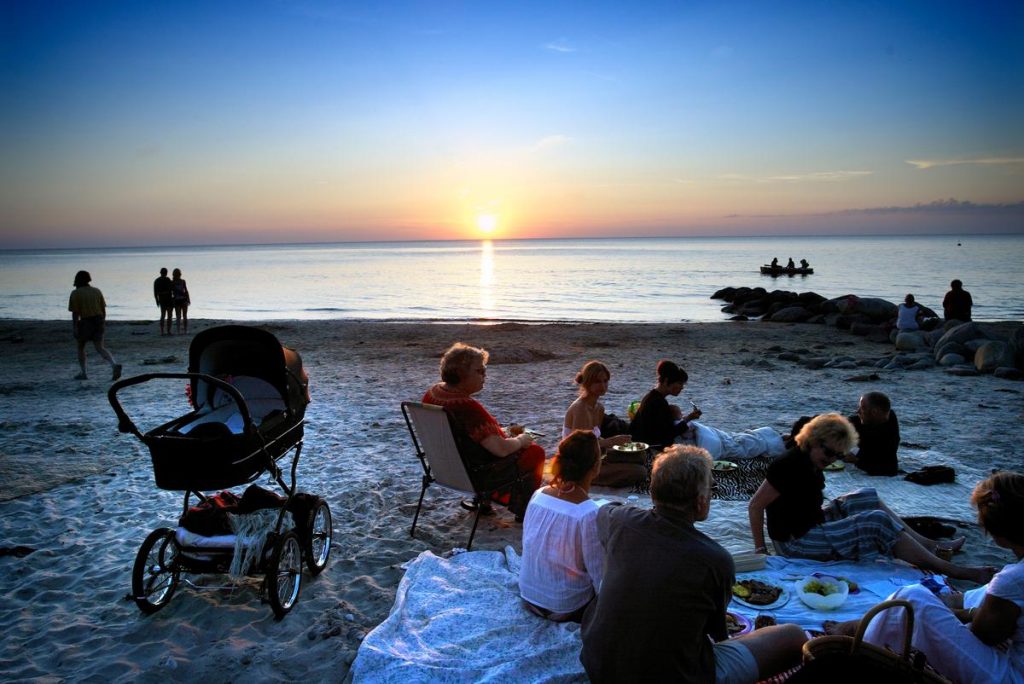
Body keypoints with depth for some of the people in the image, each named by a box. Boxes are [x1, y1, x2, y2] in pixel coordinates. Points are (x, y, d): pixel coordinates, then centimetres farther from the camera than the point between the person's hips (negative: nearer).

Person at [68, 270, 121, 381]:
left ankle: (83, 373, 17)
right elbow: (103, 309, 9)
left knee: (80, 347, 16)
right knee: (100, 348, 1)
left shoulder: (75, 293, -6)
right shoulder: (97, 291, 8)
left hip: (85, 322, -4)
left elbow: (75, 312, -11)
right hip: (99, 321, 4)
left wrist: (74, 326, -8)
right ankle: (114, 365, -23)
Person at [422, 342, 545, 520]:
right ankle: (523, 510, 27)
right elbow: (501, 449, -32)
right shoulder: (468, 407, -34)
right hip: (476, 476, -8)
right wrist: (521, 440, -12)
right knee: (534, 452, 13)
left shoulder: (432, 394, -6)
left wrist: (504, 432, 10)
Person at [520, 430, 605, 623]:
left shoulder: (538, 495, -9)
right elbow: (600, 579, -20)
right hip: (565, 609, -6)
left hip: (529, 595, 6)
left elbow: (528, 544, 5)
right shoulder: (590, 514, -27)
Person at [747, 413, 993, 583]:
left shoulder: (809, 464, 8)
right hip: (796, 542, -10)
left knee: (866, 498, 13)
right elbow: (755, 506, -22)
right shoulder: (791, 466, -22)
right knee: (877, 521, -14)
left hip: (811, 525, 10)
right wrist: (760, 550, -19)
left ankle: (929, 545, 13)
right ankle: (952, 570, -8)